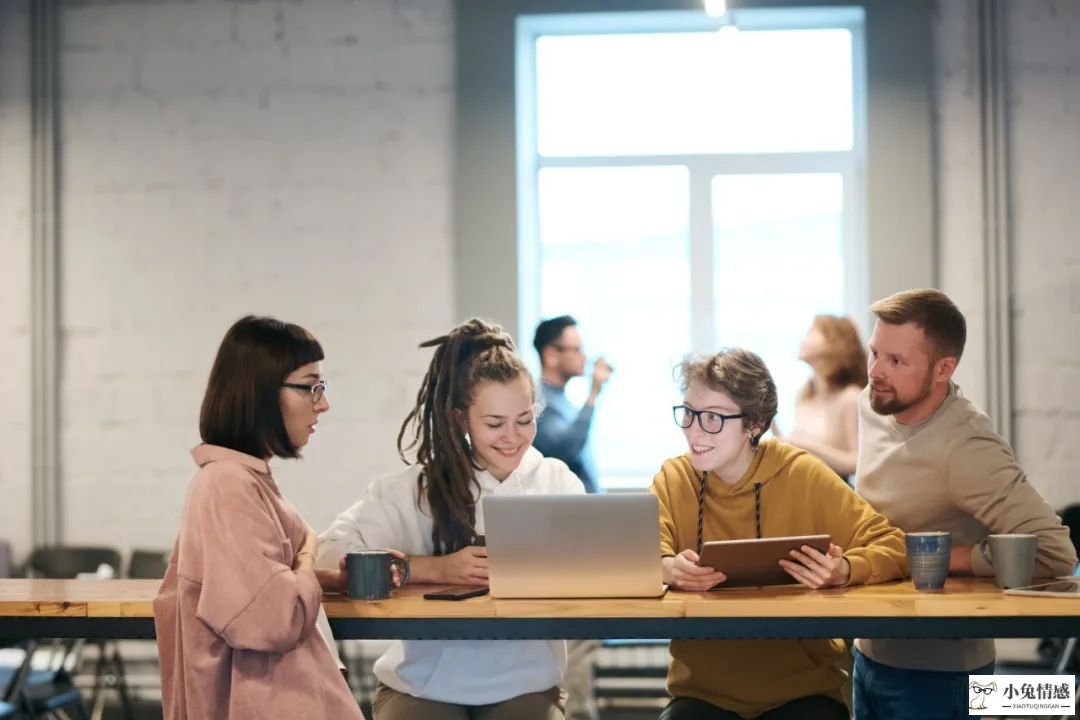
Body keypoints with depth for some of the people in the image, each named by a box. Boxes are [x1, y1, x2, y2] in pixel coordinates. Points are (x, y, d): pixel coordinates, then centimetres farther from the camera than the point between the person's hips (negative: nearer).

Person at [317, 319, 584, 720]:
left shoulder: (558, 482, 3)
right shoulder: (414, 488, -4)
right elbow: (329, 555, -14)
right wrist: (436, 569, -23)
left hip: (525, 687, 2)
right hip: (422, 687, -1)